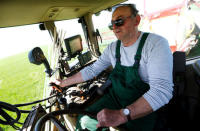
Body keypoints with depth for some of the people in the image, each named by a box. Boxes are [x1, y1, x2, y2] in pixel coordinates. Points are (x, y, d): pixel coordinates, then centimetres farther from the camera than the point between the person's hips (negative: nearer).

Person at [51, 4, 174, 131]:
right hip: (115, 98, 4)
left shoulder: (156, 44, -19)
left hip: (144, 109, -3)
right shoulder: (113, 48, 0)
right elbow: (92, 70, 7)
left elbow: (162, 89, -29)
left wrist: (122, 114, -40)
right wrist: (63, 82, 6)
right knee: (84, 120, -9)